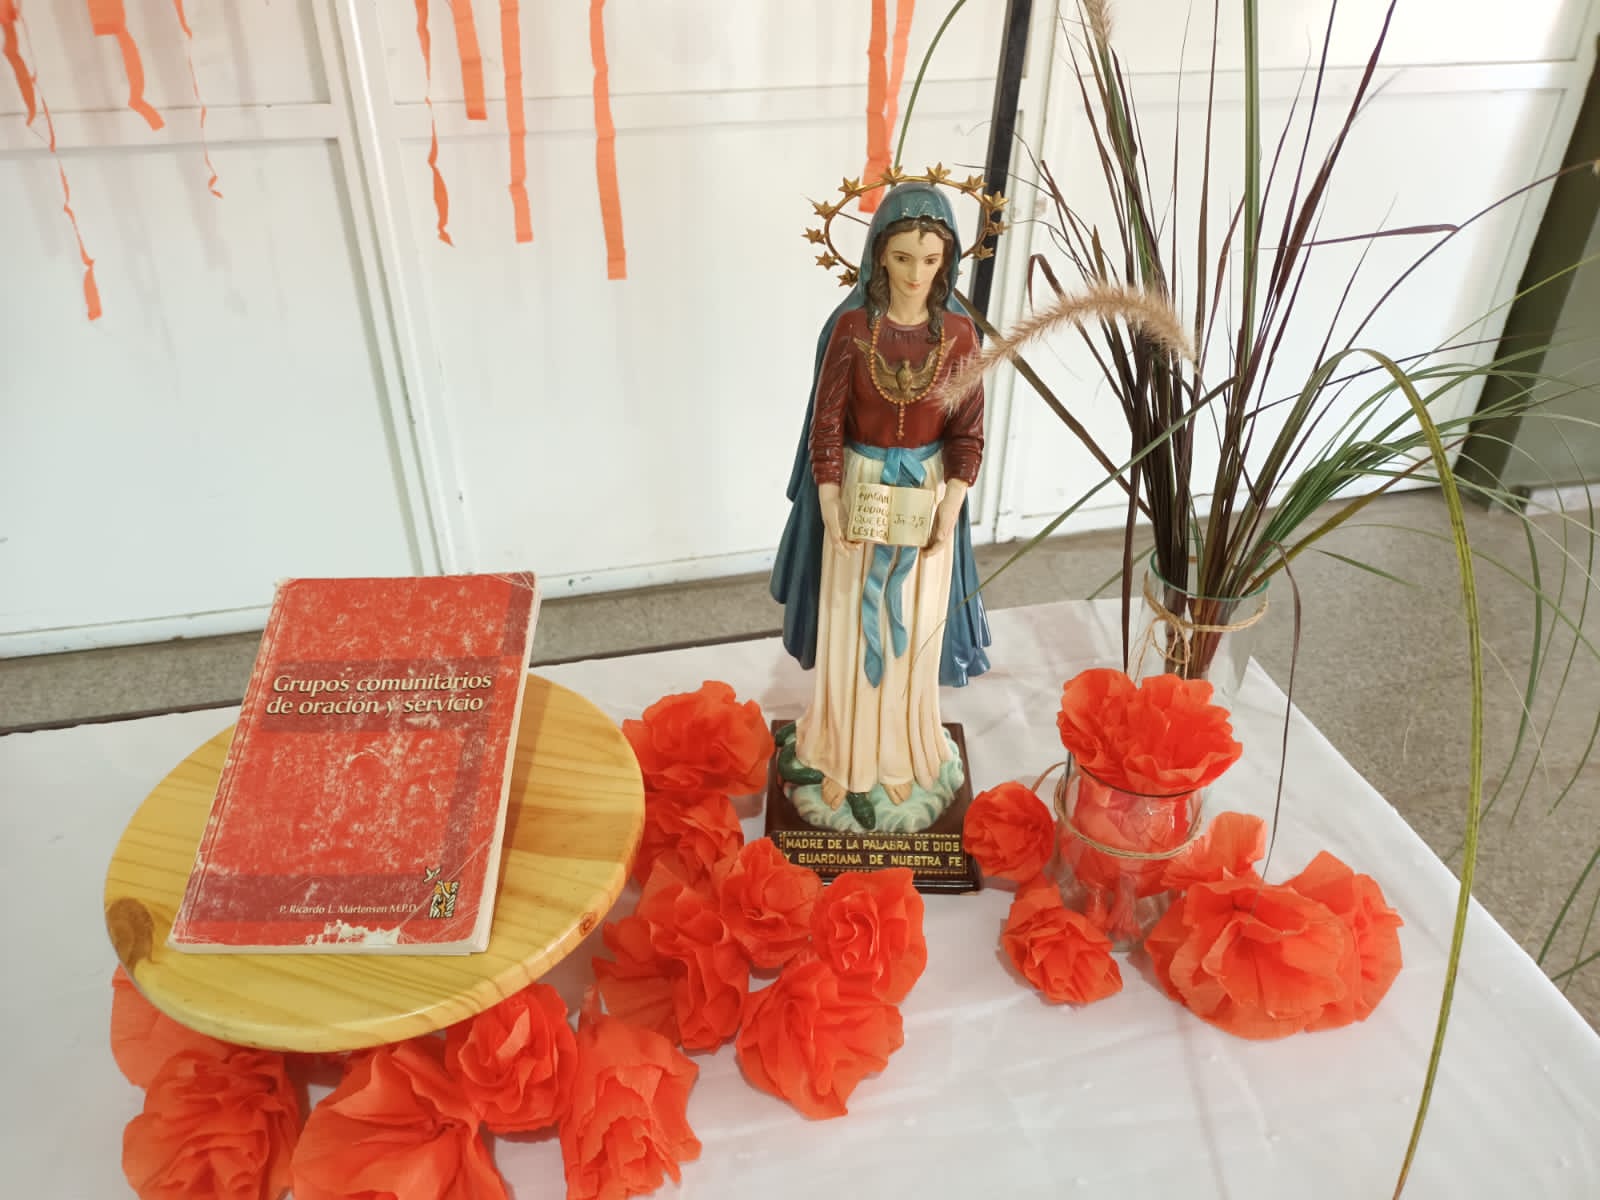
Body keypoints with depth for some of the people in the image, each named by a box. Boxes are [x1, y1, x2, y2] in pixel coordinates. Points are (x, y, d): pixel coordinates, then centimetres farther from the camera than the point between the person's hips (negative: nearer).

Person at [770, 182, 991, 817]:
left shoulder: (958, 331, -7)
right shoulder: (851, 325, -11)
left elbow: (968, 432, -3)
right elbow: (826, 427, -8)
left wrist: (949, 512, -14)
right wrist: (831, 512, -17)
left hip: (928, 493, 1)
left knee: (912, 635, 12)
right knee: (849, 632, 9)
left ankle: (900, 757, 33)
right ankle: (842, 758, 29)